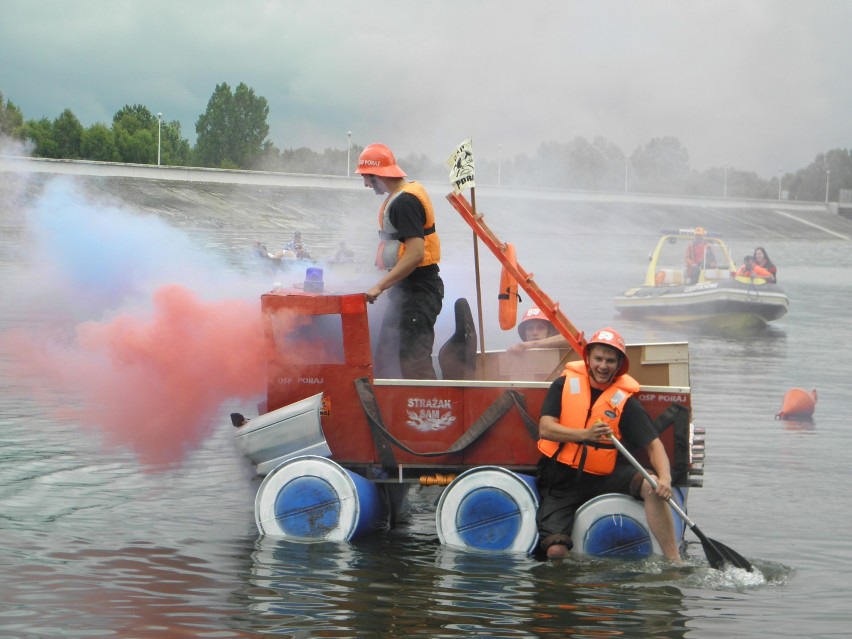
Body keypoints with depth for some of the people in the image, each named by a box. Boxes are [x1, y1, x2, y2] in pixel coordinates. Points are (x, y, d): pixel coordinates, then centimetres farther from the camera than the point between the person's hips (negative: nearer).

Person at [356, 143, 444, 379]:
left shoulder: (404, 202, -18)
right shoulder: (409, 193, 14)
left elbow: (415, 254, -27)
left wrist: (380, 286, -26)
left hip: (417, 292, -11)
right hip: (406, 289, 11)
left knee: (414, 362, -12)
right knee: (386, 356, 14)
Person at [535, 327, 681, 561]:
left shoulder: (625, 400, -2)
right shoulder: (564, 385, -1)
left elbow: (653, 445, -7)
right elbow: (545, 429, -11)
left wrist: (665, 478, -27)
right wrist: (586, 434, -27)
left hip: (604, 477, 0)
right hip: (561, 480, 0)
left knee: (651, 485, -27)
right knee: (555, 552, -18)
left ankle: (675, 563, -26)